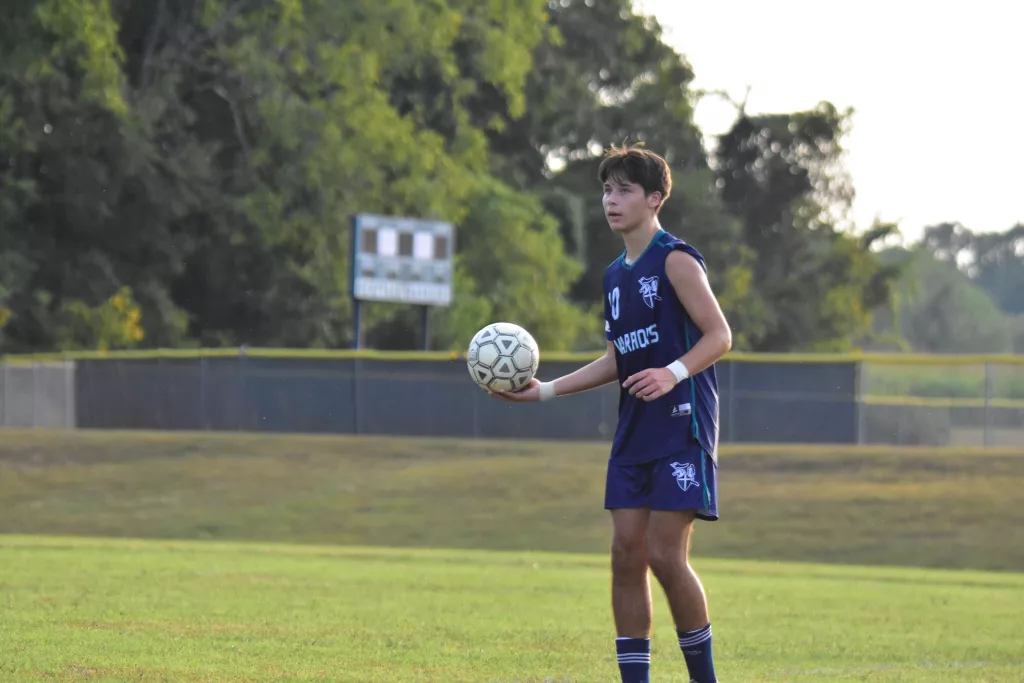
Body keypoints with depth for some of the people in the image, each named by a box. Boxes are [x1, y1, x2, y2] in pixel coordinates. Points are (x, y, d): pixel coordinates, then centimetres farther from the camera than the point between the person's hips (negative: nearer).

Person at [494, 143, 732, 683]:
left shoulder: (676, 260, -7)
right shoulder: (615, 275, 17)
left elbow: (719, 335, -13)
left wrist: (673, 373, -29)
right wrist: (544, 391, 18)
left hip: (682, 426, -8)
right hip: (634, 432, 8)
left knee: (665, 555, -12)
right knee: (627, 553, 1)